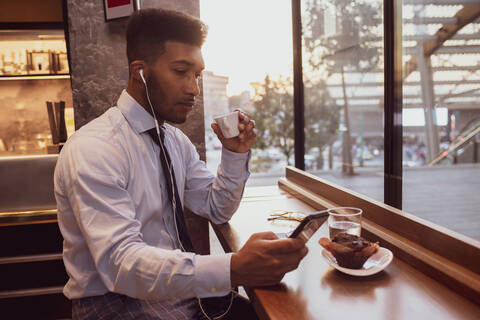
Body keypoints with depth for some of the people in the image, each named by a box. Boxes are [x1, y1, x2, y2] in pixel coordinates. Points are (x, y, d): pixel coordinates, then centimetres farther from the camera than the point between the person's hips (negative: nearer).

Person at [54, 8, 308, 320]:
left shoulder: (176, 141, 5)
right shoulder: (92, 149, -19)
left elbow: (217, 210, 12)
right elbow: (120, 261, -29)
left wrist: (235, 154, -5)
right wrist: (234, 269, -40)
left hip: (175, 284, 6)